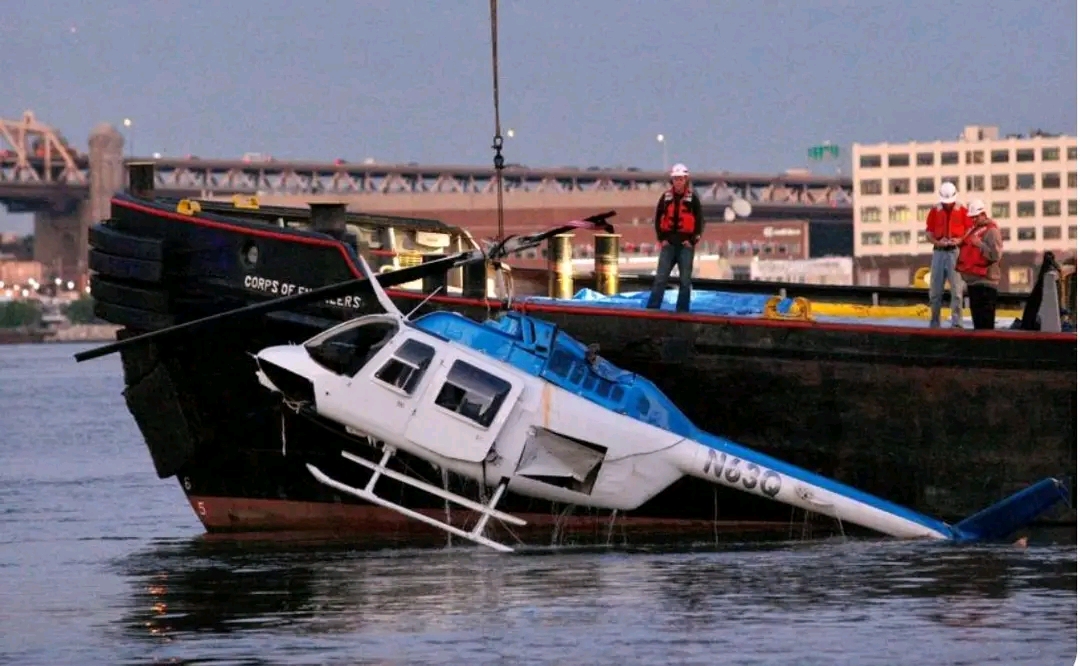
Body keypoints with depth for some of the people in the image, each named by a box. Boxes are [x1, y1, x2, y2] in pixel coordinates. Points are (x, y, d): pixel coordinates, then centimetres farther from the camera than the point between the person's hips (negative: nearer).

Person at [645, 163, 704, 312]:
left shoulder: (692, 198, -1)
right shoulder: (666, 197, 5)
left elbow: (699, 221, 1)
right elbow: (658, 218, 10)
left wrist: (692, 240, -7)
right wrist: (662, 238, 1)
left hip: (686, 244, -2)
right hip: (668, 244, 2)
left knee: (685, 280, 2)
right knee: (660, 278, -2)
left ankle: (682, 310, 7)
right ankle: (652, 308, -3)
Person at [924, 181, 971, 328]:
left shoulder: (962, 211, 4)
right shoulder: (934, 211, 9)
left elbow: (969, 230, 3)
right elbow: (929, 231, 7)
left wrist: (960, 240, -16)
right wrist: (937, 242, -12)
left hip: (956, 251, -2)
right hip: (939, 252, 2)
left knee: (956, 290, -7)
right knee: (935, 291, 6)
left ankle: (957, 323, -6)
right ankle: (934, 324, 13)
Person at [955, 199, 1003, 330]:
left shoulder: (991, 231, -9)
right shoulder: (973, 230, 18)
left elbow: (995, 255, -19)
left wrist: (980, 244, -21)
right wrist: (961, 243, 9)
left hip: (985, 281, -9)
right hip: (973, 280, 9)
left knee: (985, 321, -11)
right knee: (977, 319, 13)